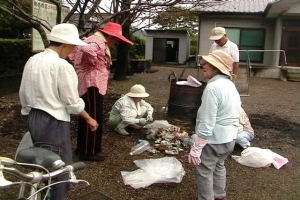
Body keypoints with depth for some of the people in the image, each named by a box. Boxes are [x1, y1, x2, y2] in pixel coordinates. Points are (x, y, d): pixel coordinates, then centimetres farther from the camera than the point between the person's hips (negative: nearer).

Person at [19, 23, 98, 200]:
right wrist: (89, 119, 0)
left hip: (33, 119, 8)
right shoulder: (62, 65, -18)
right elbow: (73, 102, -15)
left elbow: (23, 93, 12)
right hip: (54, 122, -8)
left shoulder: (32, 61, 5)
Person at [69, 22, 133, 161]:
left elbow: (72, 53, 23)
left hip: (86, 84, 11)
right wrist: (93, 63, -22)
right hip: (92, 85, -11)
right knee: (93, 119, -4)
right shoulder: (99, 42, -15)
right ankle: (89, 152, 4)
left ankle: (82, 149, 27)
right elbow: (87, 50, -38)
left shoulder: (92, 40, 18)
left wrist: (81, 63, 14)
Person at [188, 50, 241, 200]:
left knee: (204, 171, 7)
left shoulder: (213, 87, -24)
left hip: (214, 139, -10)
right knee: (218, 166, 27)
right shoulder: (230, 85, 8)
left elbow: (206, 122, -26)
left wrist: (196, 148, -21)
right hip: (229, 137, 10)